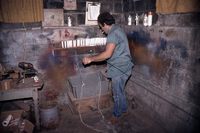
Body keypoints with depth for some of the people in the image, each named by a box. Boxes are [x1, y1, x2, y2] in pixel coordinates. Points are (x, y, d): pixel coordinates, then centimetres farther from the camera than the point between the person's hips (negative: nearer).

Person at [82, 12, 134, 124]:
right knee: (119, 91, 23)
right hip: (121, 67, 10)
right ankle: (125, 109, 41)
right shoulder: (118, 30, 13)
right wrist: (110, 64, 22)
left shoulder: (113, 33, -20)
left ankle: (117, 115, 27)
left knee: (117, 94, 7)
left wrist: (90, 59, -21)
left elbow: (107, 54, -29)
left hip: (119, 69, -10)